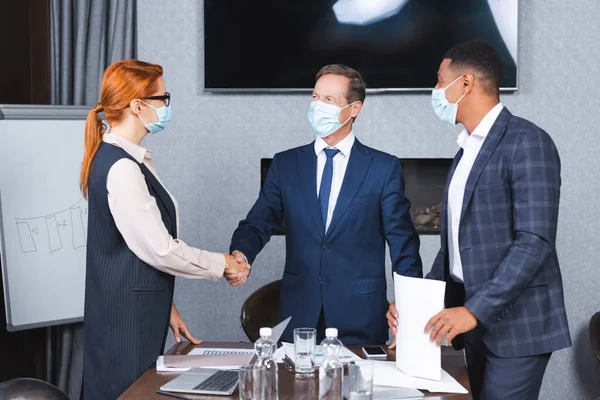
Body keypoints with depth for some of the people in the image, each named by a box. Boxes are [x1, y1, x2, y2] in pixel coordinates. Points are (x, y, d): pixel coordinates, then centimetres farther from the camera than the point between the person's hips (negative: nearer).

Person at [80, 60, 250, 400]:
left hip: (139, 313, 10)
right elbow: (160, 249, -21)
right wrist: (223, 264, -8)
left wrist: (165, 304, 17)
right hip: (127, 319, -10)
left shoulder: (118, 158, 11)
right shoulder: (122, 168, -20)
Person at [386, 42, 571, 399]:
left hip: (515, 323, -8)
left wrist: (475, 310, -23)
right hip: (475, 320, 8)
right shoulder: (468, 149, 15)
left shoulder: (526, 142, -12)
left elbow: (535, 241, -20)